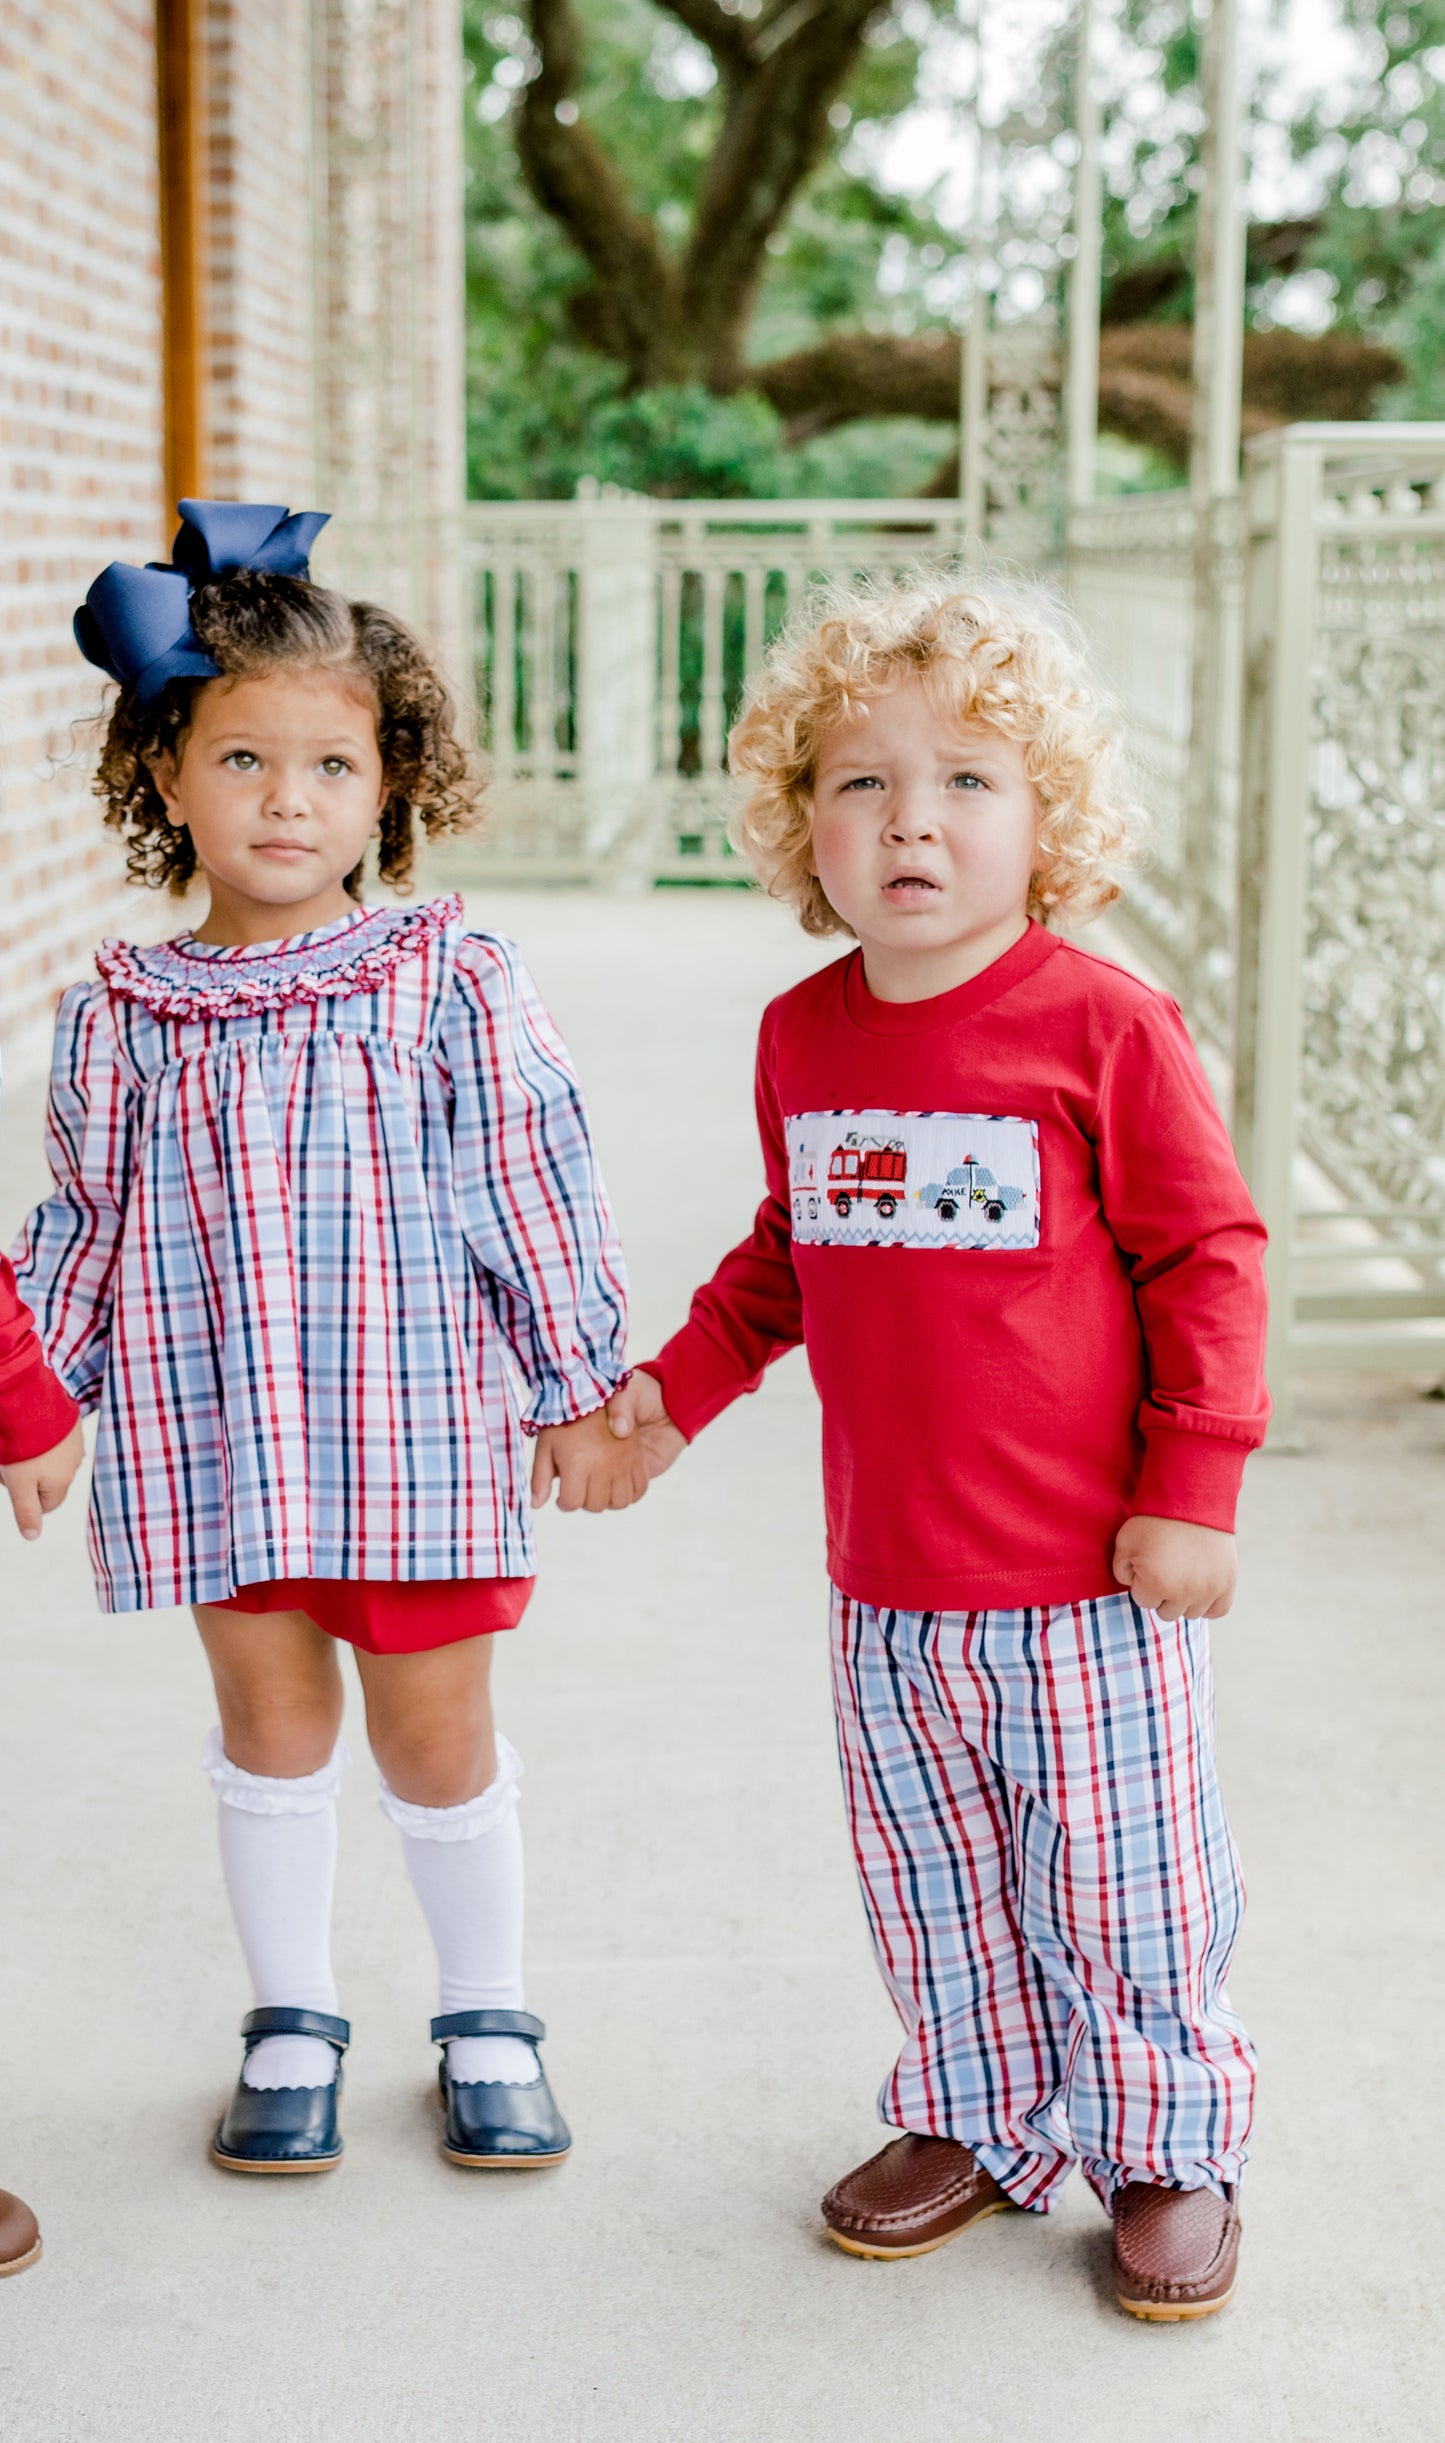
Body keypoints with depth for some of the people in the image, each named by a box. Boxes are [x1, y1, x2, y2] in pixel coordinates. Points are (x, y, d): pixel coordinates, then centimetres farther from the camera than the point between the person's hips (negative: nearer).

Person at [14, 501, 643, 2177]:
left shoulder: (451, 984, -5)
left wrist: (578, 1393, 1)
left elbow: (536, 1199, -1)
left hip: (417, 1427, -2)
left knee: (435, 1731, 7)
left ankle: (486, 2017, 28)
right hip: (216, 1436, 2)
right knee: (268, 1724, 12)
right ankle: (289, 2024, 29)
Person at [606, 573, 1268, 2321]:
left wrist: (1192, 1490, -10)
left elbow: (1207, 1259, -8)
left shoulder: (1103, 1027, -12)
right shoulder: (802, 1037, 4)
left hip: (1089, 1585, -5)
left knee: (1118, 1886, 8)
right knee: (931, 1887, 17)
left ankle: (1166, 2147, 29)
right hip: (886, 1584, 5)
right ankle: (979, 2127, 37)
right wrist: (674, 1388, 14)